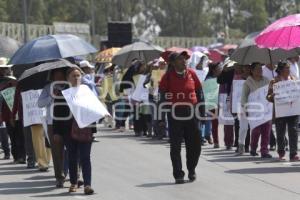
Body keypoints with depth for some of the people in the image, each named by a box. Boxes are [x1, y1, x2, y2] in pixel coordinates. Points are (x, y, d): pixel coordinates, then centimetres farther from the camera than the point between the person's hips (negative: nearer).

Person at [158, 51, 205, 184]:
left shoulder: (191, 73, 4)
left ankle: (192, 169, 31)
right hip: (175, 114, -3)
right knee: (176, 146, 2)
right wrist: (161, 117, -5)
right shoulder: (168, 76, -4)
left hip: (191, 113, 3)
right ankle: (178, 175, 9)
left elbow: (199, 93, 11)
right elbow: (163, 97, -2)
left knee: (195, 145, 7)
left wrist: (202, 112, 9)